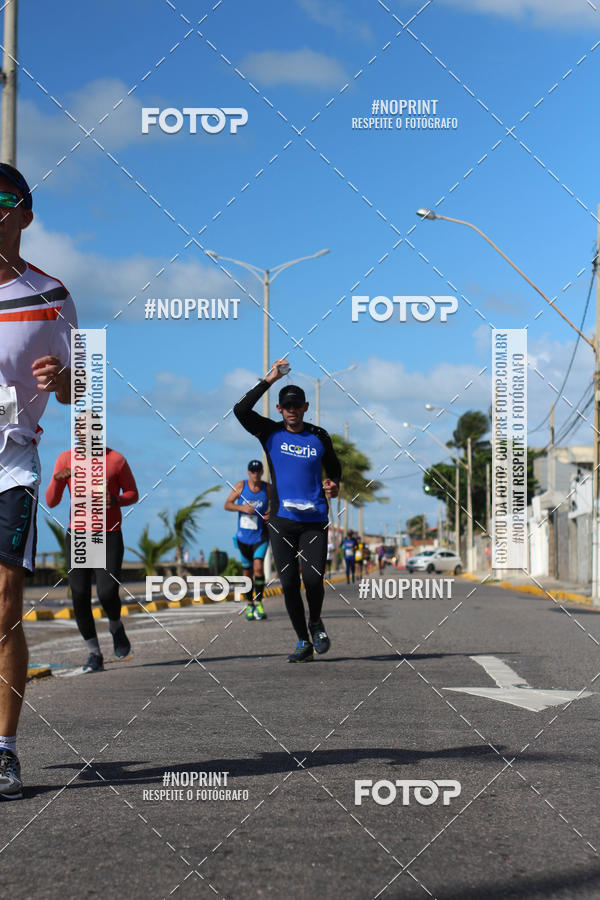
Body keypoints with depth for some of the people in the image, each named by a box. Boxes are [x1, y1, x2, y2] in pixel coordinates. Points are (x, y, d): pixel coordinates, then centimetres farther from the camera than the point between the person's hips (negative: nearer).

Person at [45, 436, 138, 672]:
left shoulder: (116, 460, -6)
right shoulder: (65, 459, 0)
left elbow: (132, 494, 6)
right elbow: (51, 502, 0)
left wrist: (117, 500, -17)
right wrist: (57, 480, -21)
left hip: (109, 536, -2)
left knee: (108, 594, -15)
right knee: (80, 596, -7)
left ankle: (116, 626, 20)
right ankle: (94, 655, 7)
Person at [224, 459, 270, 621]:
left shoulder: (267, 488, -2)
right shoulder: (240, 486, -1)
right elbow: (227, 504, 0)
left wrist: (272, 514, -12)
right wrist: (241, 507, -18)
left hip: (260, 536, -1)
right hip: (243, 537, 1)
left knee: (258, 567, -21)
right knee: (247, 573, 9)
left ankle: (258, 602, -10)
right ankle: (249, 605, 24)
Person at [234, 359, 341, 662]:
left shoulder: (319, 436, 7)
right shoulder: (271, 432, 3)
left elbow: (334, 466, 22)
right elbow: (241, 410, -12)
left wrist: (333, 485, 0)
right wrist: (269, 380, -13)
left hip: (315, 520, 0)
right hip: (282, 520, 0)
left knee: (313, 579, -12)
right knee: (289, 583, 0)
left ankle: (315, 623, 18)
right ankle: (303, 641, 13)